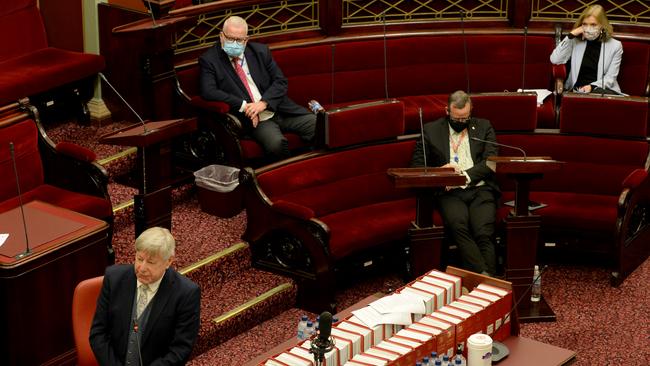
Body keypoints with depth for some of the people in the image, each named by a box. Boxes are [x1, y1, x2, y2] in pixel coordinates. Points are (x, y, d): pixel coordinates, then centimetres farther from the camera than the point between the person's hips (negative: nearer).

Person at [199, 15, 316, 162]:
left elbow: (280, 82, 8)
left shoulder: (260, 51, 10)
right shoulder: (209, 60, 0)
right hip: (254, 119, -4)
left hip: (279, 109, 4)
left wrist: (263, 103, -11)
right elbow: (208, 92, -13)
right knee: (276, 144, -35)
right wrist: (243, 106, -16)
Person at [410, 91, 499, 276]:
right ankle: (482, 275, -39)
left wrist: (465, 175, -9)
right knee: (458, 225, -34)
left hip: (480, 189, 1)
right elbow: (416, 164, 12)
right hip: (450, 191, -1)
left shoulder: (484, 127, 17)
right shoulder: (431, 130, 15)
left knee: (484, 232, -28)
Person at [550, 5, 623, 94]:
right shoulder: (576, 41, 11)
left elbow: (610, 78, 1)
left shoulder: (615, 46, 6)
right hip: (576, 91, 1)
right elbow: (555, 60, -2)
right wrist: (570, 36, -3)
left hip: (602, 90, -1)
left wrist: (592, 87, -18)